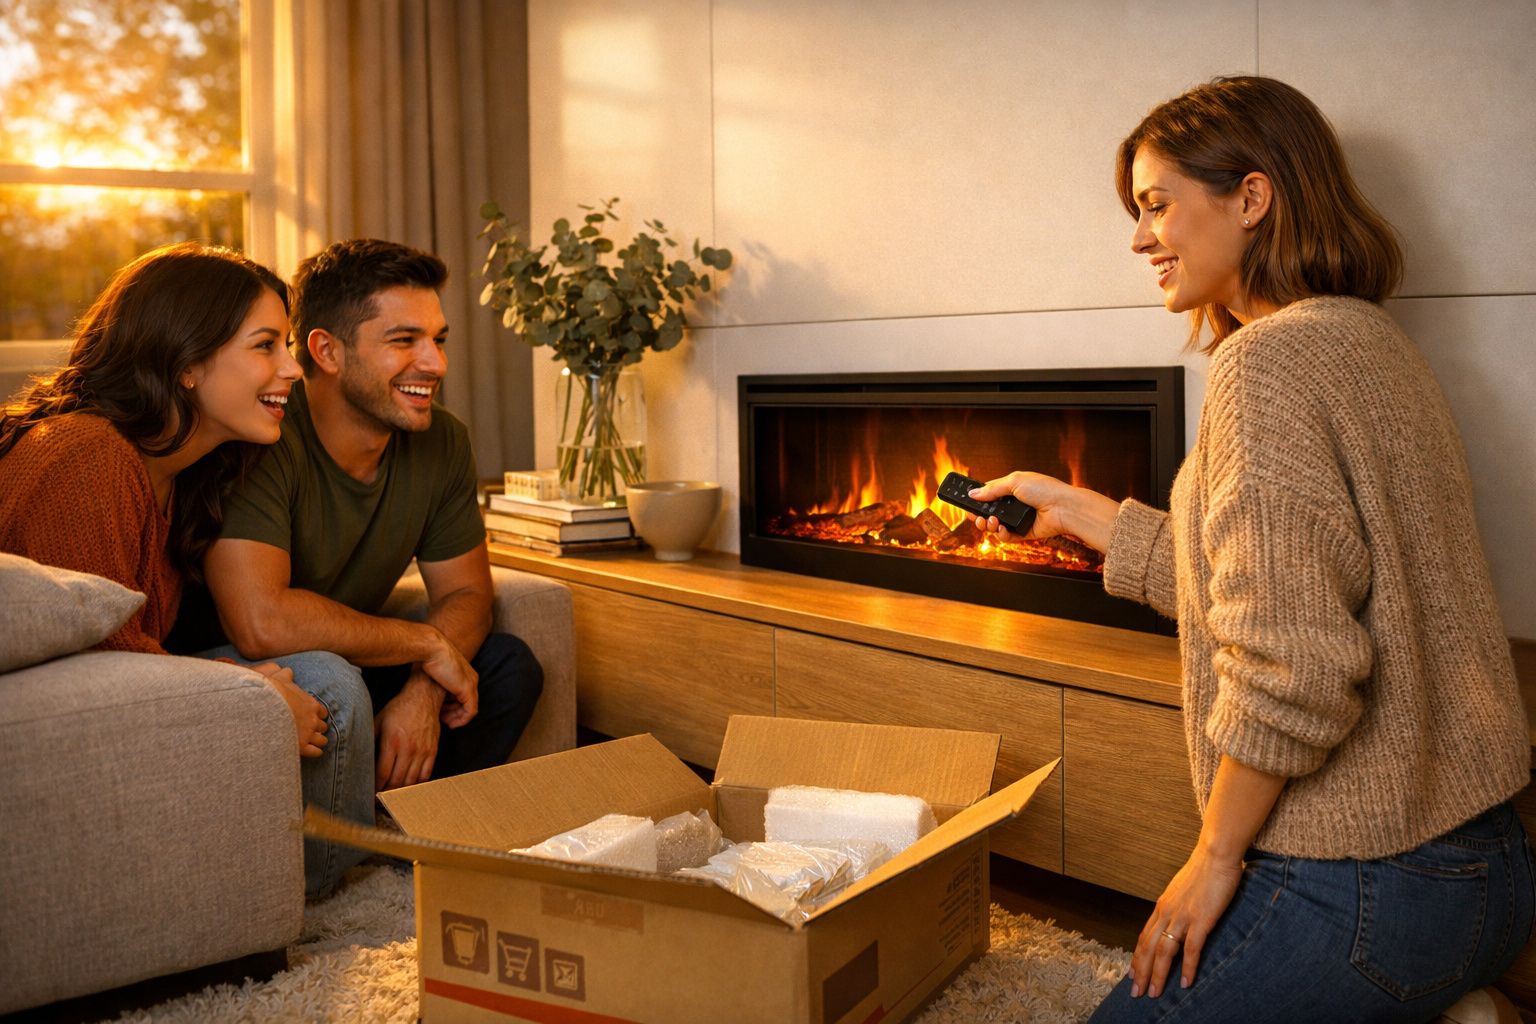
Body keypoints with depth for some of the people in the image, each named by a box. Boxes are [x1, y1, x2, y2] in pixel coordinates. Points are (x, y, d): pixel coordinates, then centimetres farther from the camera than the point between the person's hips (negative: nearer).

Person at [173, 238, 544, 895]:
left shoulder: (442, 442, -6)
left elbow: (465, 591, 1)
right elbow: (262, 622, -39)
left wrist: (423, 691, -20)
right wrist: (427, 644, -26)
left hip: (346, 660, 7)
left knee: (508, 665, -6)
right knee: (331, 686, -35)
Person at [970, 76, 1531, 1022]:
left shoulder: (1268, 359, -19)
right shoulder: (1371, 343, 12)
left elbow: (1289, 665, -25)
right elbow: (1233, 574, 18)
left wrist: (1217, 854, -12)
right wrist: (1070, 507, 25)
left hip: (1362, 889, -9)